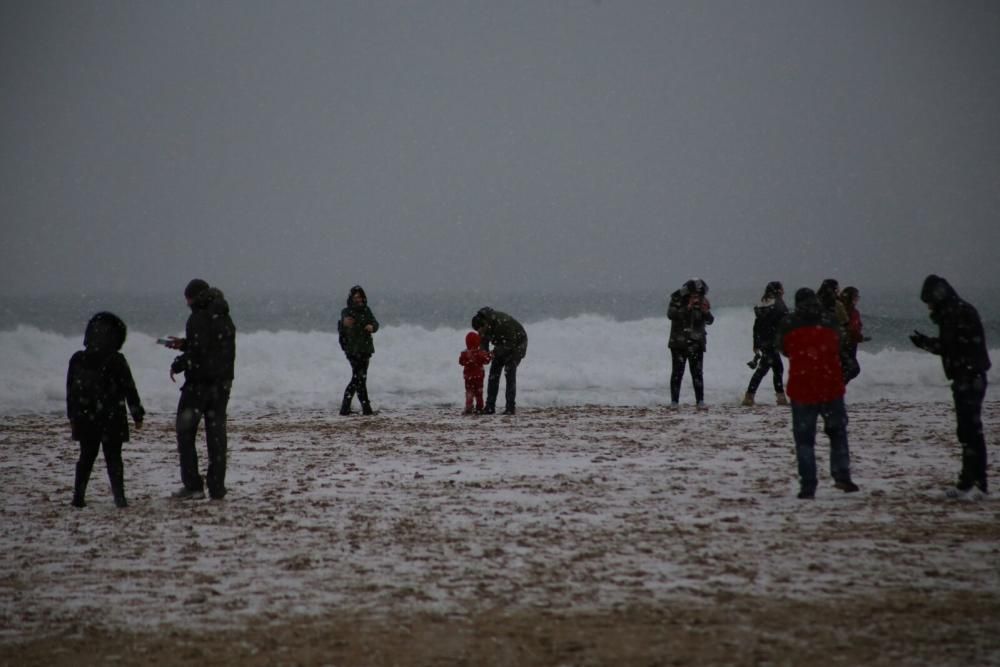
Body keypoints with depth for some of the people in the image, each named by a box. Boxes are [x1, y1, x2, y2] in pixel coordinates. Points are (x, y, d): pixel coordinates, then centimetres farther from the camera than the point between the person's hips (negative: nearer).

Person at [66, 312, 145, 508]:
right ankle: (119, 497, -3)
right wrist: (137, 415, 1)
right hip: (112, 420, -4)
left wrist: (72, 417, 16)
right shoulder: (116, 361, -12)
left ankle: (78, 496, 12)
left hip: (85, 419, 4)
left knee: (86, 456, 15)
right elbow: (129, 390, -8)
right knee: (113, 457, 3)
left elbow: (70, 391, 7)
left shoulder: (77, 359, 1)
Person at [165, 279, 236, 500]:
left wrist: (176, 366, -6)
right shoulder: (225, 319, 12)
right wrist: (184, 344, 21)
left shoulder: (199, 318, -15)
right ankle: (217, 488, 8)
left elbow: (197, 352, -22)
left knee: (186, 434, 3)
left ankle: (193, 486, -2)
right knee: (216, 435, 9)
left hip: (199, 383, -7)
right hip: (222, 384, 7)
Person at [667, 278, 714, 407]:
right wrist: (686, 308, -29)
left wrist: (705, 311, -22)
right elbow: (670, 314, -21)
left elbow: (710, 320, -2)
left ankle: (700, 400, 1)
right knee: (677, 372, 1)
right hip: (678, 342, -2)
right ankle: (674, 400, 5)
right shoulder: (678, 299, -6)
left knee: (697, 372, -2)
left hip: (696, 343, 2)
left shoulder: (703, 302, 2)